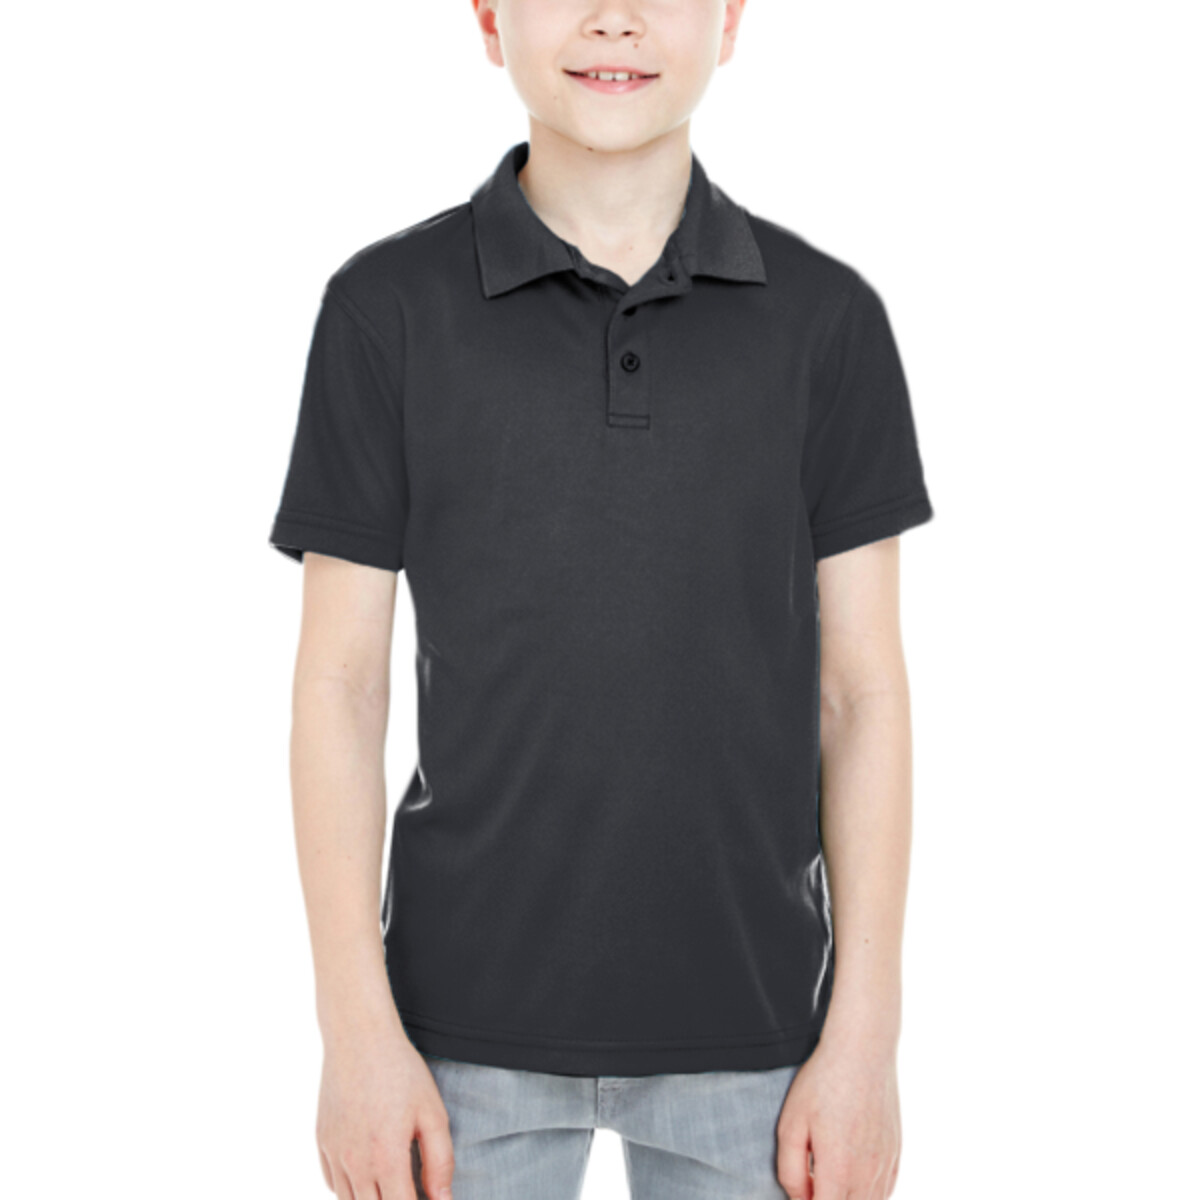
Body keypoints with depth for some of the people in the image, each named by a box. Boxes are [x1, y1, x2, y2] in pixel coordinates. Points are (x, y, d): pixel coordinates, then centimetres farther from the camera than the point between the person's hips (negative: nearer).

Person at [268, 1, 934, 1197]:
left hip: (745, 1017, 1)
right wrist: (356, 1031, -8)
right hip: (472, 1011, 0)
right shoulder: (388, 305, -6)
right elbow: (339, 680, -4)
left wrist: (865, 1039, -5)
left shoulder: (825, 315, -3)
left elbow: (862, 689, -2)